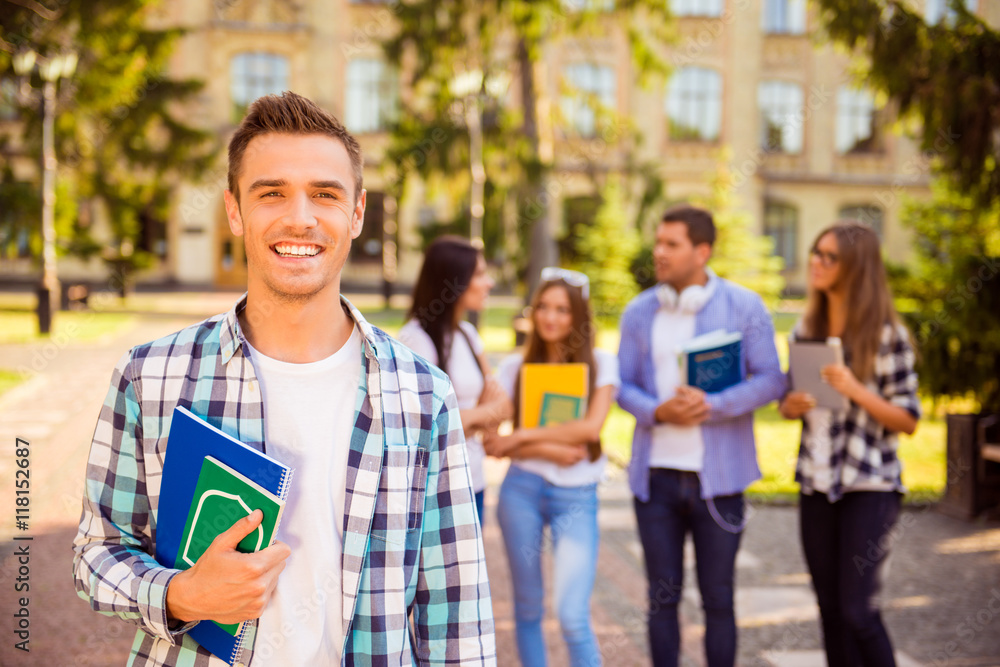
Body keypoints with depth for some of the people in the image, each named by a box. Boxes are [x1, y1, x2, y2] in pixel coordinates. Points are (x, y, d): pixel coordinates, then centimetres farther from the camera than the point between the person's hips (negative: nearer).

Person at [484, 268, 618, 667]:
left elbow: (591, 427, -11)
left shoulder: (599, 363, 3)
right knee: (528, 607, 10)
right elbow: (490, 439, -1)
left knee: (573, 616, -10)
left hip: (575, 496, -2)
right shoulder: (516, 366, 6)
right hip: (522, 489, 2)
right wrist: (547, 450, -13)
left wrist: (523, 437, -10)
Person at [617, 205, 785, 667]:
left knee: (718, 599, 6)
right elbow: (622, 384, 7)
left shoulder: (744, 307, -2)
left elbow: (770, 381, -5)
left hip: (717, 475, -2)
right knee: (662, 597, 9)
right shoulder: (639, 312, 7)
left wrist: (711, 406, -19)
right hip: (655, 473, 2)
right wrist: (657, 410, -14)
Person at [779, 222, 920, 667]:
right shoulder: (806, 329, 8)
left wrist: (855, 390, -21)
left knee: (857, 611, -8)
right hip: (817, 483, 5)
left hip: (869, 486, -5)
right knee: (831, 610, 10)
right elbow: (789, 405, 16)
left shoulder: (886, 333, -8)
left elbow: (908, 419, -7)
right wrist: (791, 405, -8)